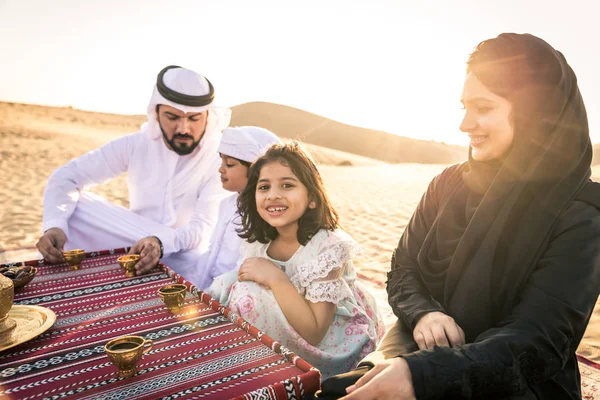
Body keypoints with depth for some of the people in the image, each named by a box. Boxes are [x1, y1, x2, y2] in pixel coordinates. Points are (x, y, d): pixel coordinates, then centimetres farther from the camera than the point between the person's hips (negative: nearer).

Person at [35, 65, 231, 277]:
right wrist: (54, 225, -27)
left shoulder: (220, 157, -16)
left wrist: (161, 242, -45)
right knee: (73, 206, -18)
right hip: (137, 246, 2)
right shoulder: (136, 144, -8)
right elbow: (66, 176, -7)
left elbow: (203, 229, -24)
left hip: (185, 256, -1)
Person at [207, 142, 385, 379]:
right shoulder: (259, 242, -6)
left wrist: (276, 278, -31)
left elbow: (314, 333, -25)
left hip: (337, 348, -6)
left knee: (249, 295, -24)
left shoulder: (328, 247, -24)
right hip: (284, 345, 6)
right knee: (225, 286, -12)